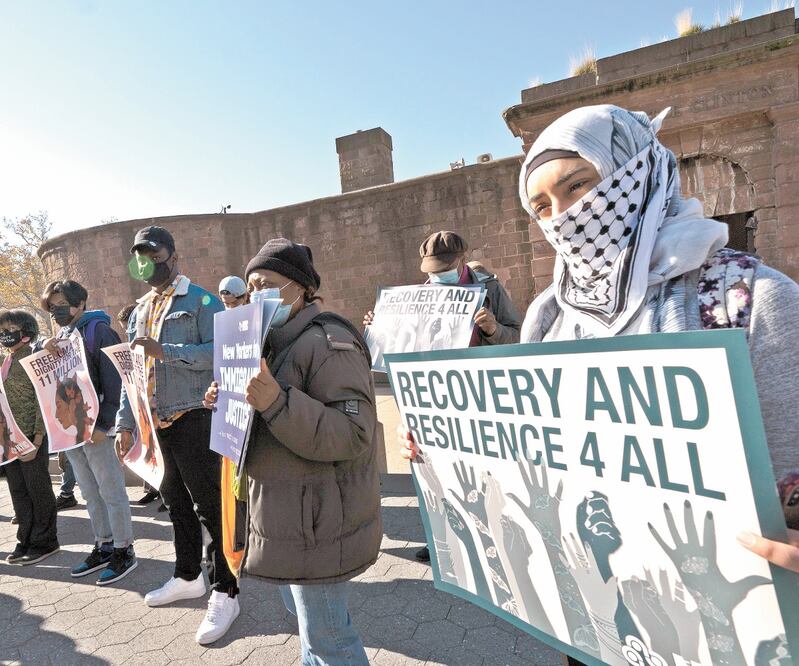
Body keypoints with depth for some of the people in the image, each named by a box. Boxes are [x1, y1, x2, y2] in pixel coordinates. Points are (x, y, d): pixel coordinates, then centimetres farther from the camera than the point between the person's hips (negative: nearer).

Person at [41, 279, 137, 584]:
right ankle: (104, 546, 27)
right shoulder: (60, 335, 14)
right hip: (68, 426, 8)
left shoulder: (97, 329, -9)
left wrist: (103, 424, -18)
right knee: (90, 492, 15)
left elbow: (113, 379, -14)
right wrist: (46, 352, -3)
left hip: (97, 426, -7)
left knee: (111, 491, 1)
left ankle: (124, 550, 12)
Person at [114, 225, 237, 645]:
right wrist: (125, 423, 11)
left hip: (194, 419, -7)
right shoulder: (140, 310, 16)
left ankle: (224, 593, 10)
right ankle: (187, 577, 34)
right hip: (157, 422, 7)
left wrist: (163, 350, -24)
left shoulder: (201, 301, -5)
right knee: (175, 500, 18)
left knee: (209, 506, -2)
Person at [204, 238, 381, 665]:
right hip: (286, 514, 10)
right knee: (306, 613, 27)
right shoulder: (275, 342, 12)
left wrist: (276, 403, -36)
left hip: (318, 519, -10)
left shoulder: (327, 343, -20)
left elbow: (353, 435, -28)